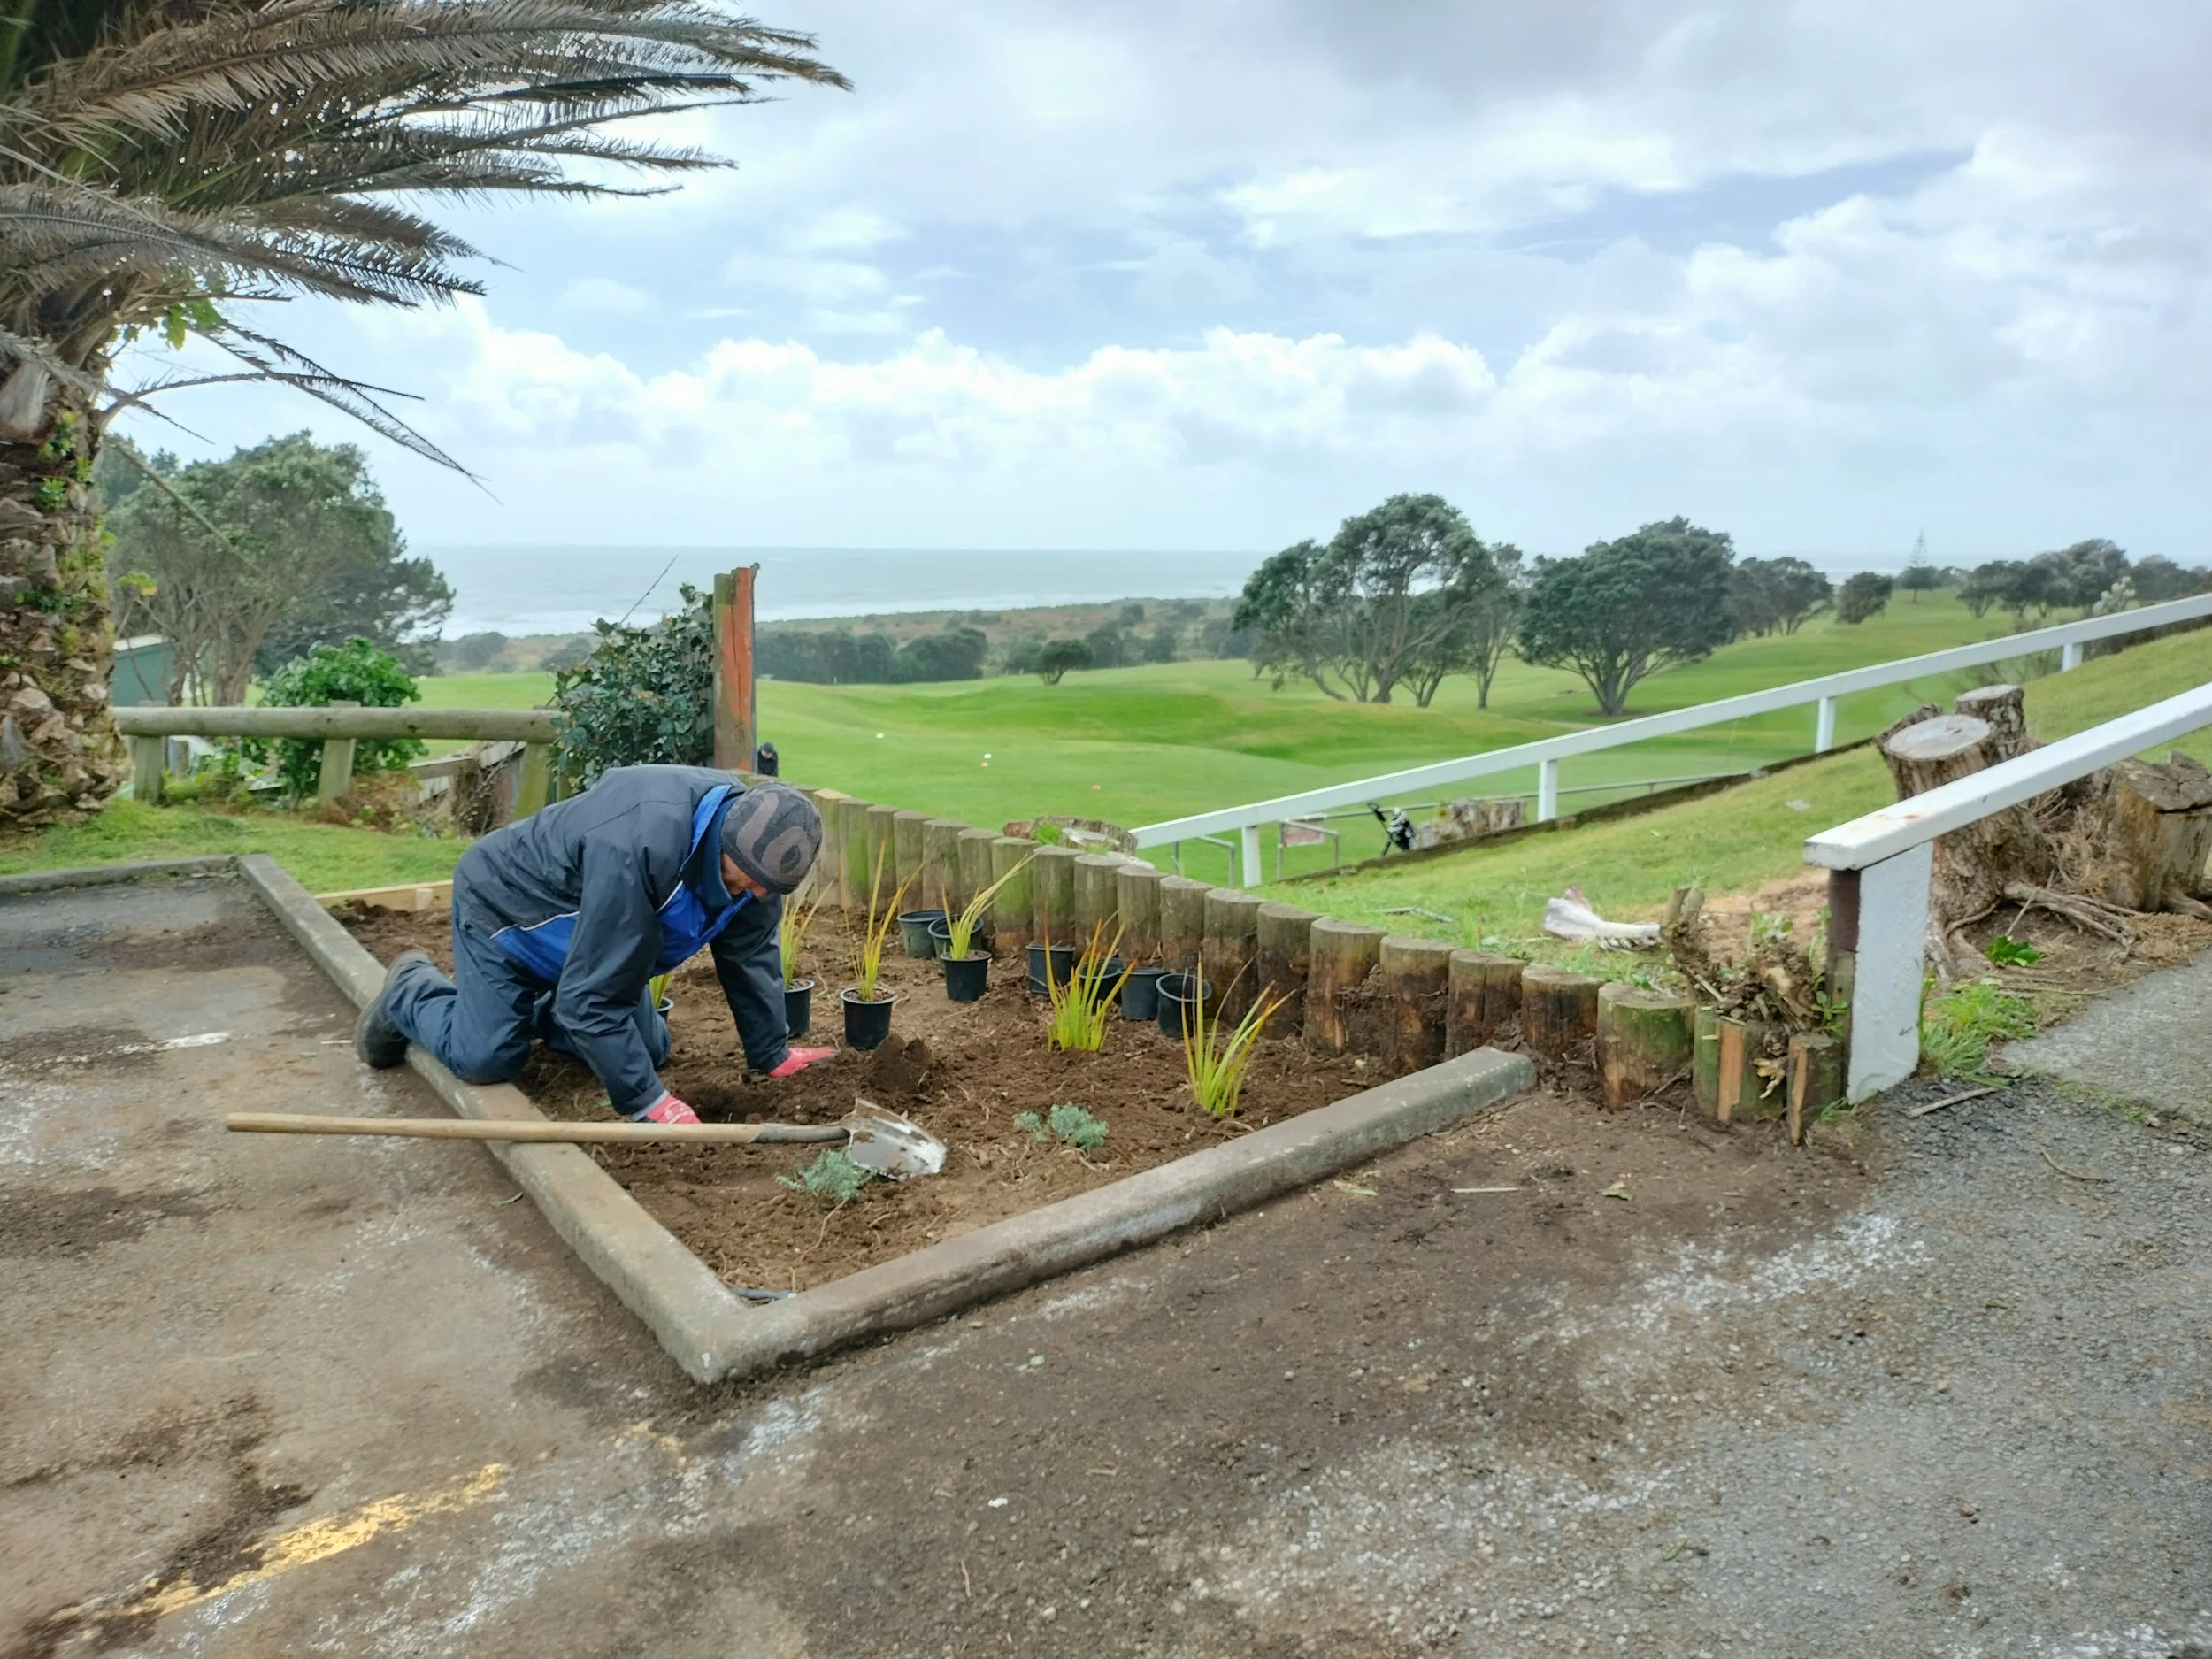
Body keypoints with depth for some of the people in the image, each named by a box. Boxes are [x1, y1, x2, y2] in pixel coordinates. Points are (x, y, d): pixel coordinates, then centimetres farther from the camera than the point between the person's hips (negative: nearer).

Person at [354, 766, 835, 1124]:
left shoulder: (750, 831, -21)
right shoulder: (639, 847, -46)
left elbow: (752, 952, -8)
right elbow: (593, 994, -41)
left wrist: (773, 1054, -8)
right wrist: (647, 1101, -39)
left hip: (584, 930, 7)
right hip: (504, 907, -7)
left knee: (648, 1051, 4)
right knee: (486, 1059, -14)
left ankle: (537, 1010, 29)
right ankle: (410, 992, 17)